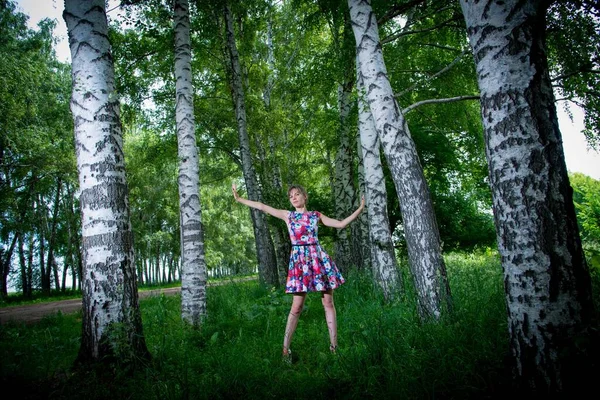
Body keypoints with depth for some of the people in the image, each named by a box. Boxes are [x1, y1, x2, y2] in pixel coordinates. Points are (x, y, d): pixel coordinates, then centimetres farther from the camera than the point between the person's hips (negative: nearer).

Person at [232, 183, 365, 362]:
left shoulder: (316, 215, 10)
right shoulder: (287, 215, 9)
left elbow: (341, 224, 7)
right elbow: (261, 206, 9)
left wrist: (359, 209, 2)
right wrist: (239, 198, 8)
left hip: (318, 258, 1)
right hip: (299, 260, -1)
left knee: (328, 302, 2)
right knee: (297, 306, -3)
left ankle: (334, 346, 11)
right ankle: (285, 348, 5)